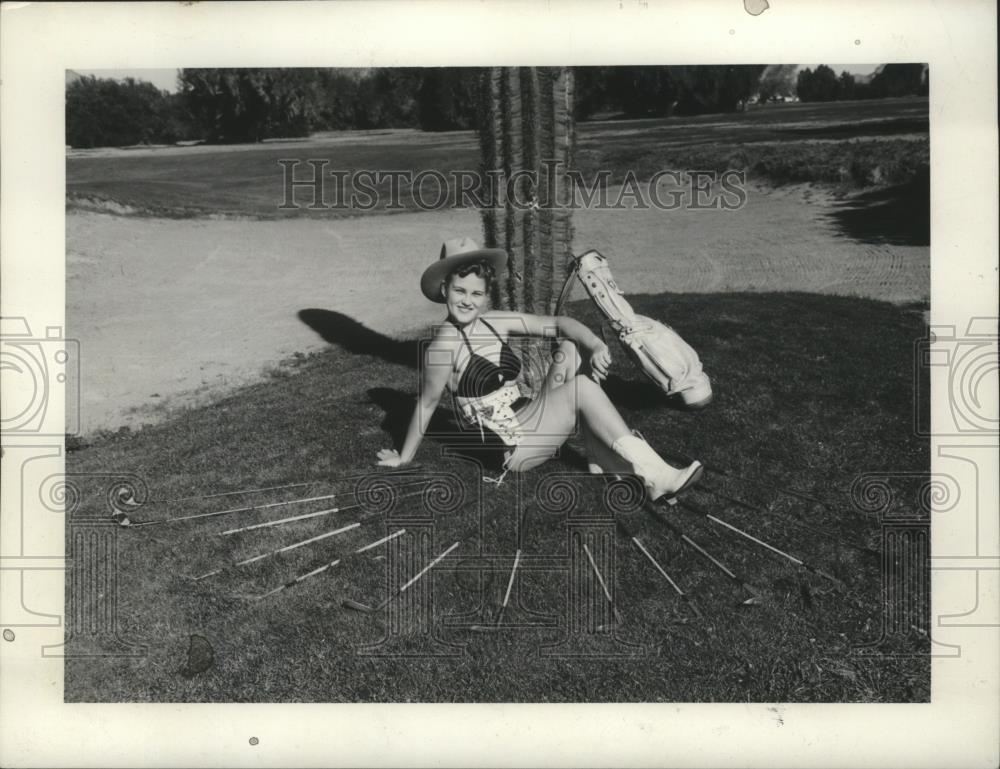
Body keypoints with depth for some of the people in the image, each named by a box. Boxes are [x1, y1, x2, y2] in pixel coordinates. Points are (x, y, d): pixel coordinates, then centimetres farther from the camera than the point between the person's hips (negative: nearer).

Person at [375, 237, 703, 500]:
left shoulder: (495, 322, 2)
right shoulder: (444, 345, -16)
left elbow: (559, 324, -1)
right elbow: (427, 403, -7)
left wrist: (597, 346, -20)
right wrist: (404, 458, 4)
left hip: (530, 422, 7)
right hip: (514, 448, -7)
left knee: (572, 350, -6)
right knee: (582, 387, -21)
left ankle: (602, 461, -9)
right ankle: (656, 476, -20)